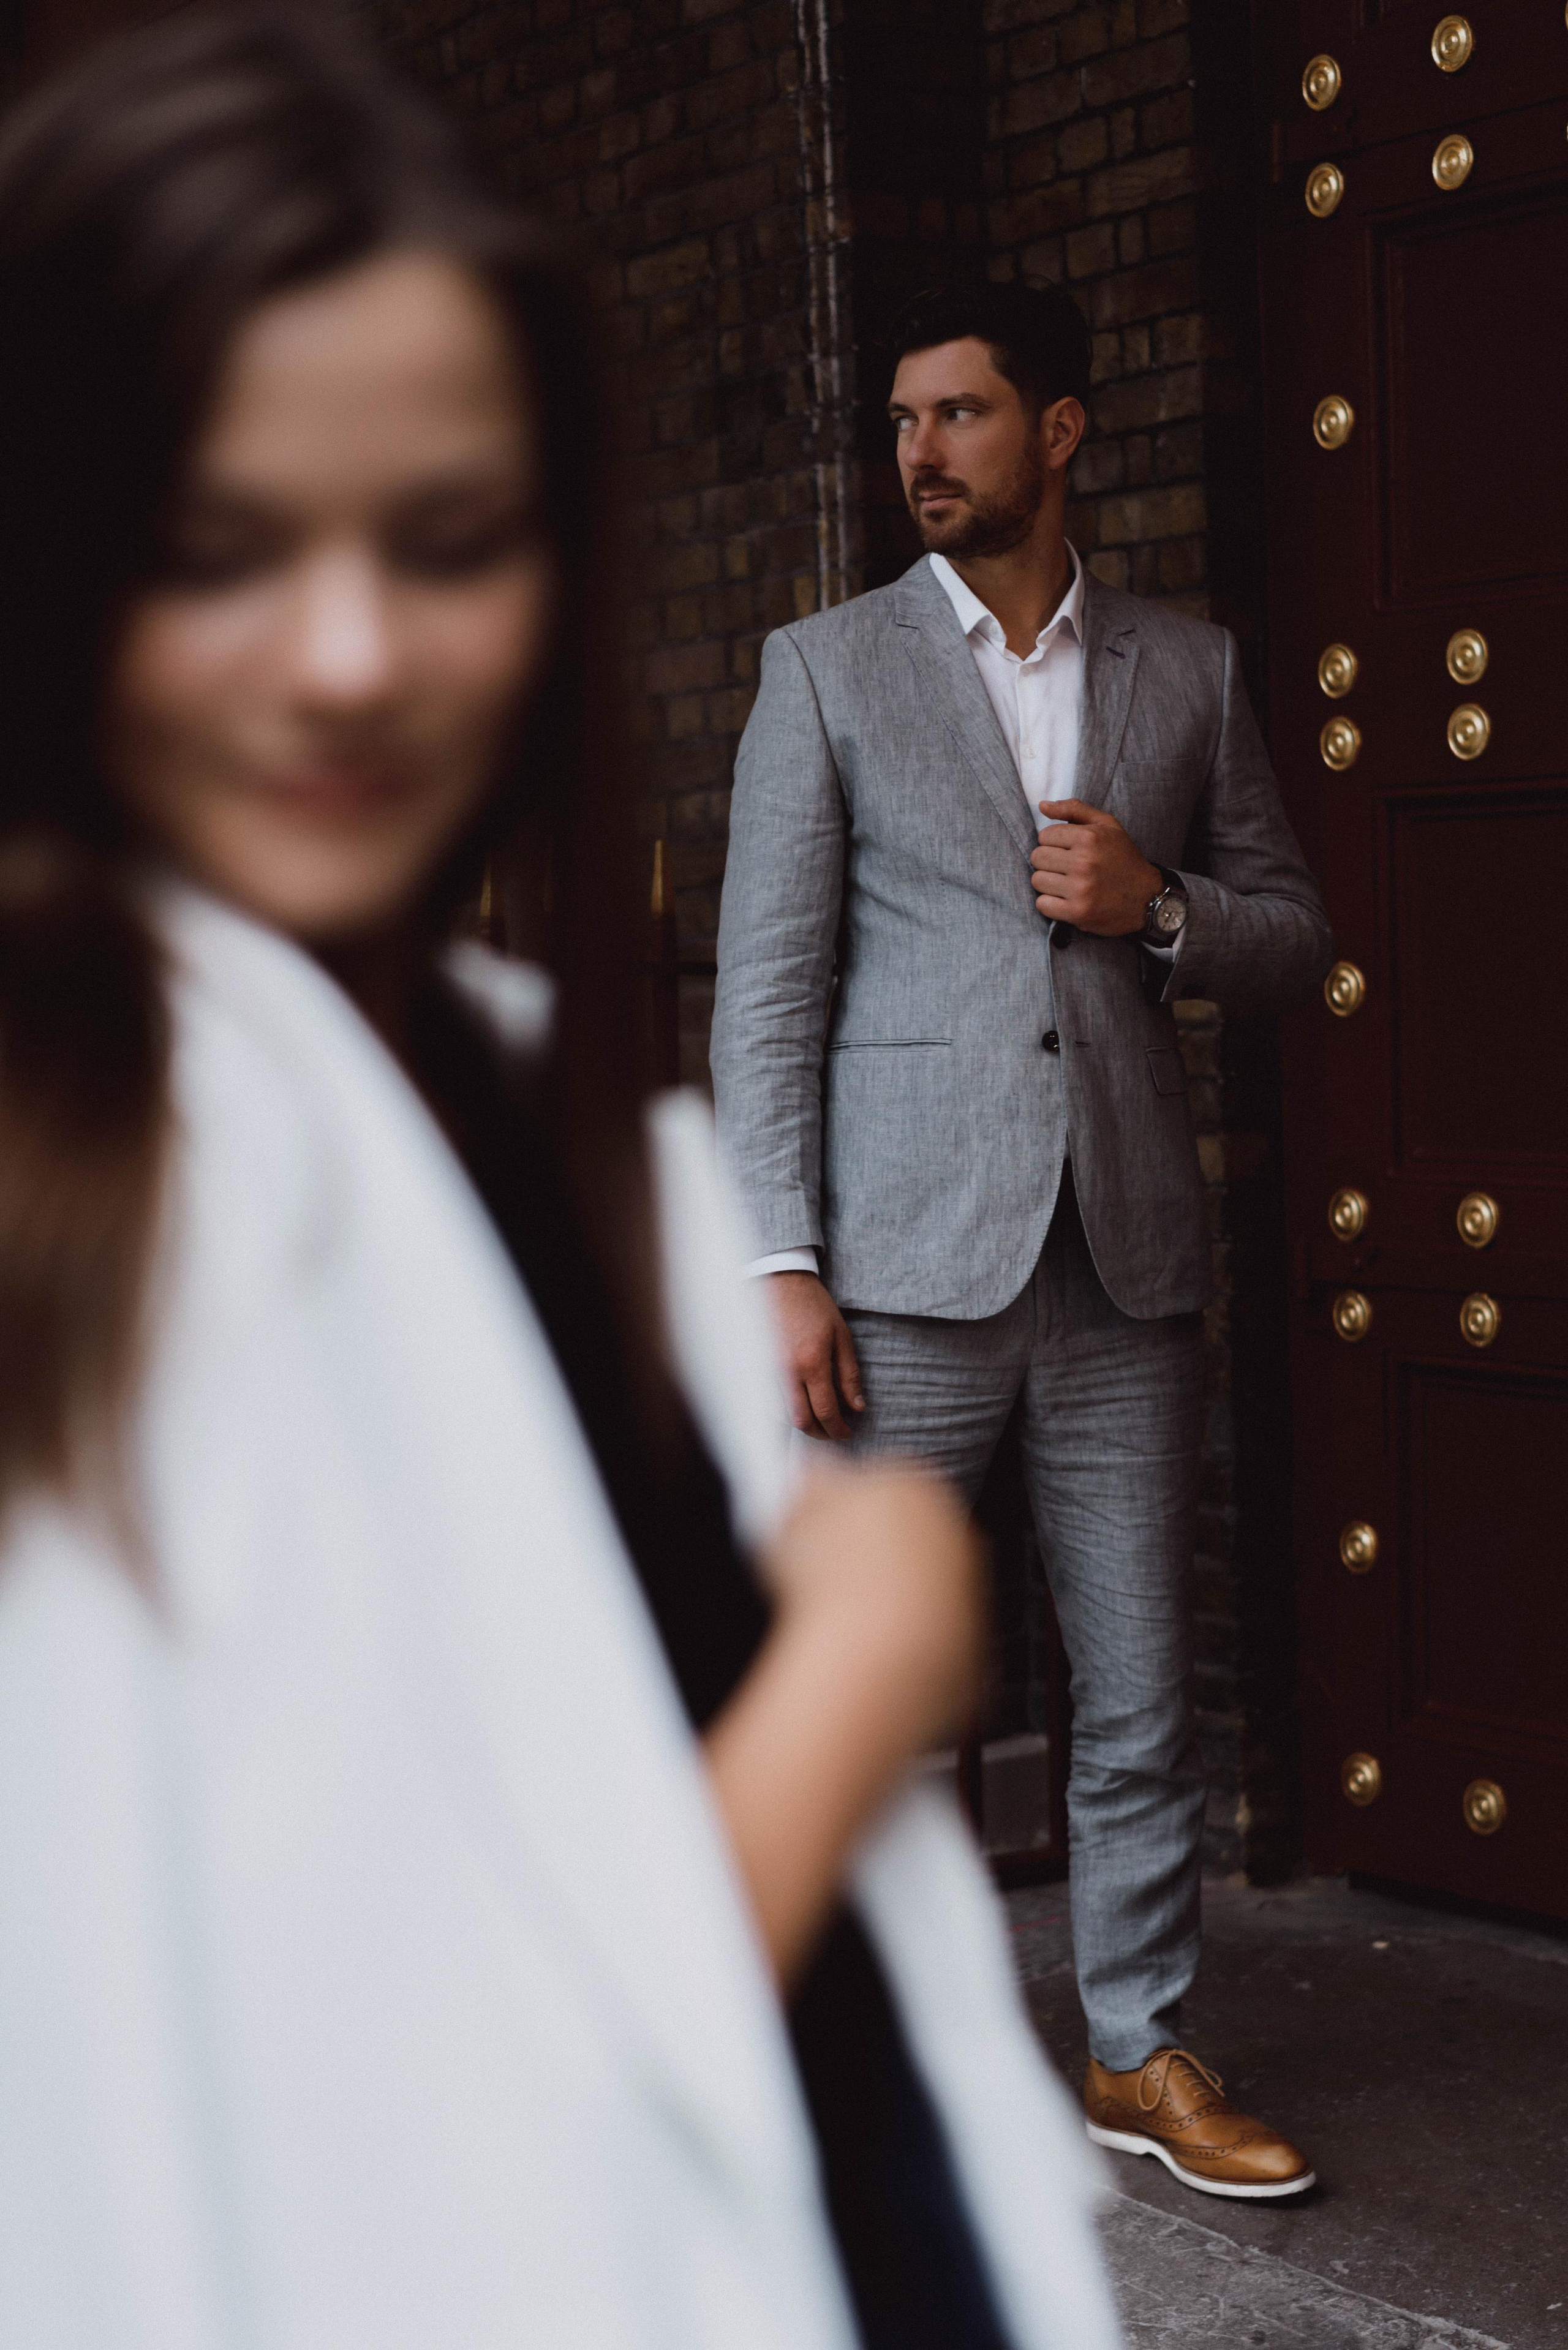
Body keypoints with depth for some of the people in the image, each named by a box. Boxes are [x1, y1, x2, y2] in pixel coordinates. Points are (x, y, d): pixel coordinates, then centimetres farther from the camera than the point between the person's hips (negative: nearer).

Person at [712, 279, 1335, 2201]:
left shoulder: (1188, 670, 11)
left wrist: (1161, 906, -7)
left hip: (1125, 1260, 3)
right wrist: (782, 1267, -10)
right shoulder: (826, 668, 4)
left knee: (1142, 1698, 10)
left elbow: (1294, 936, 15)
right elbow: (767, 987, -2)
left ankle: (1143, 2056, 25)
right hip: (907, 1264, -2)